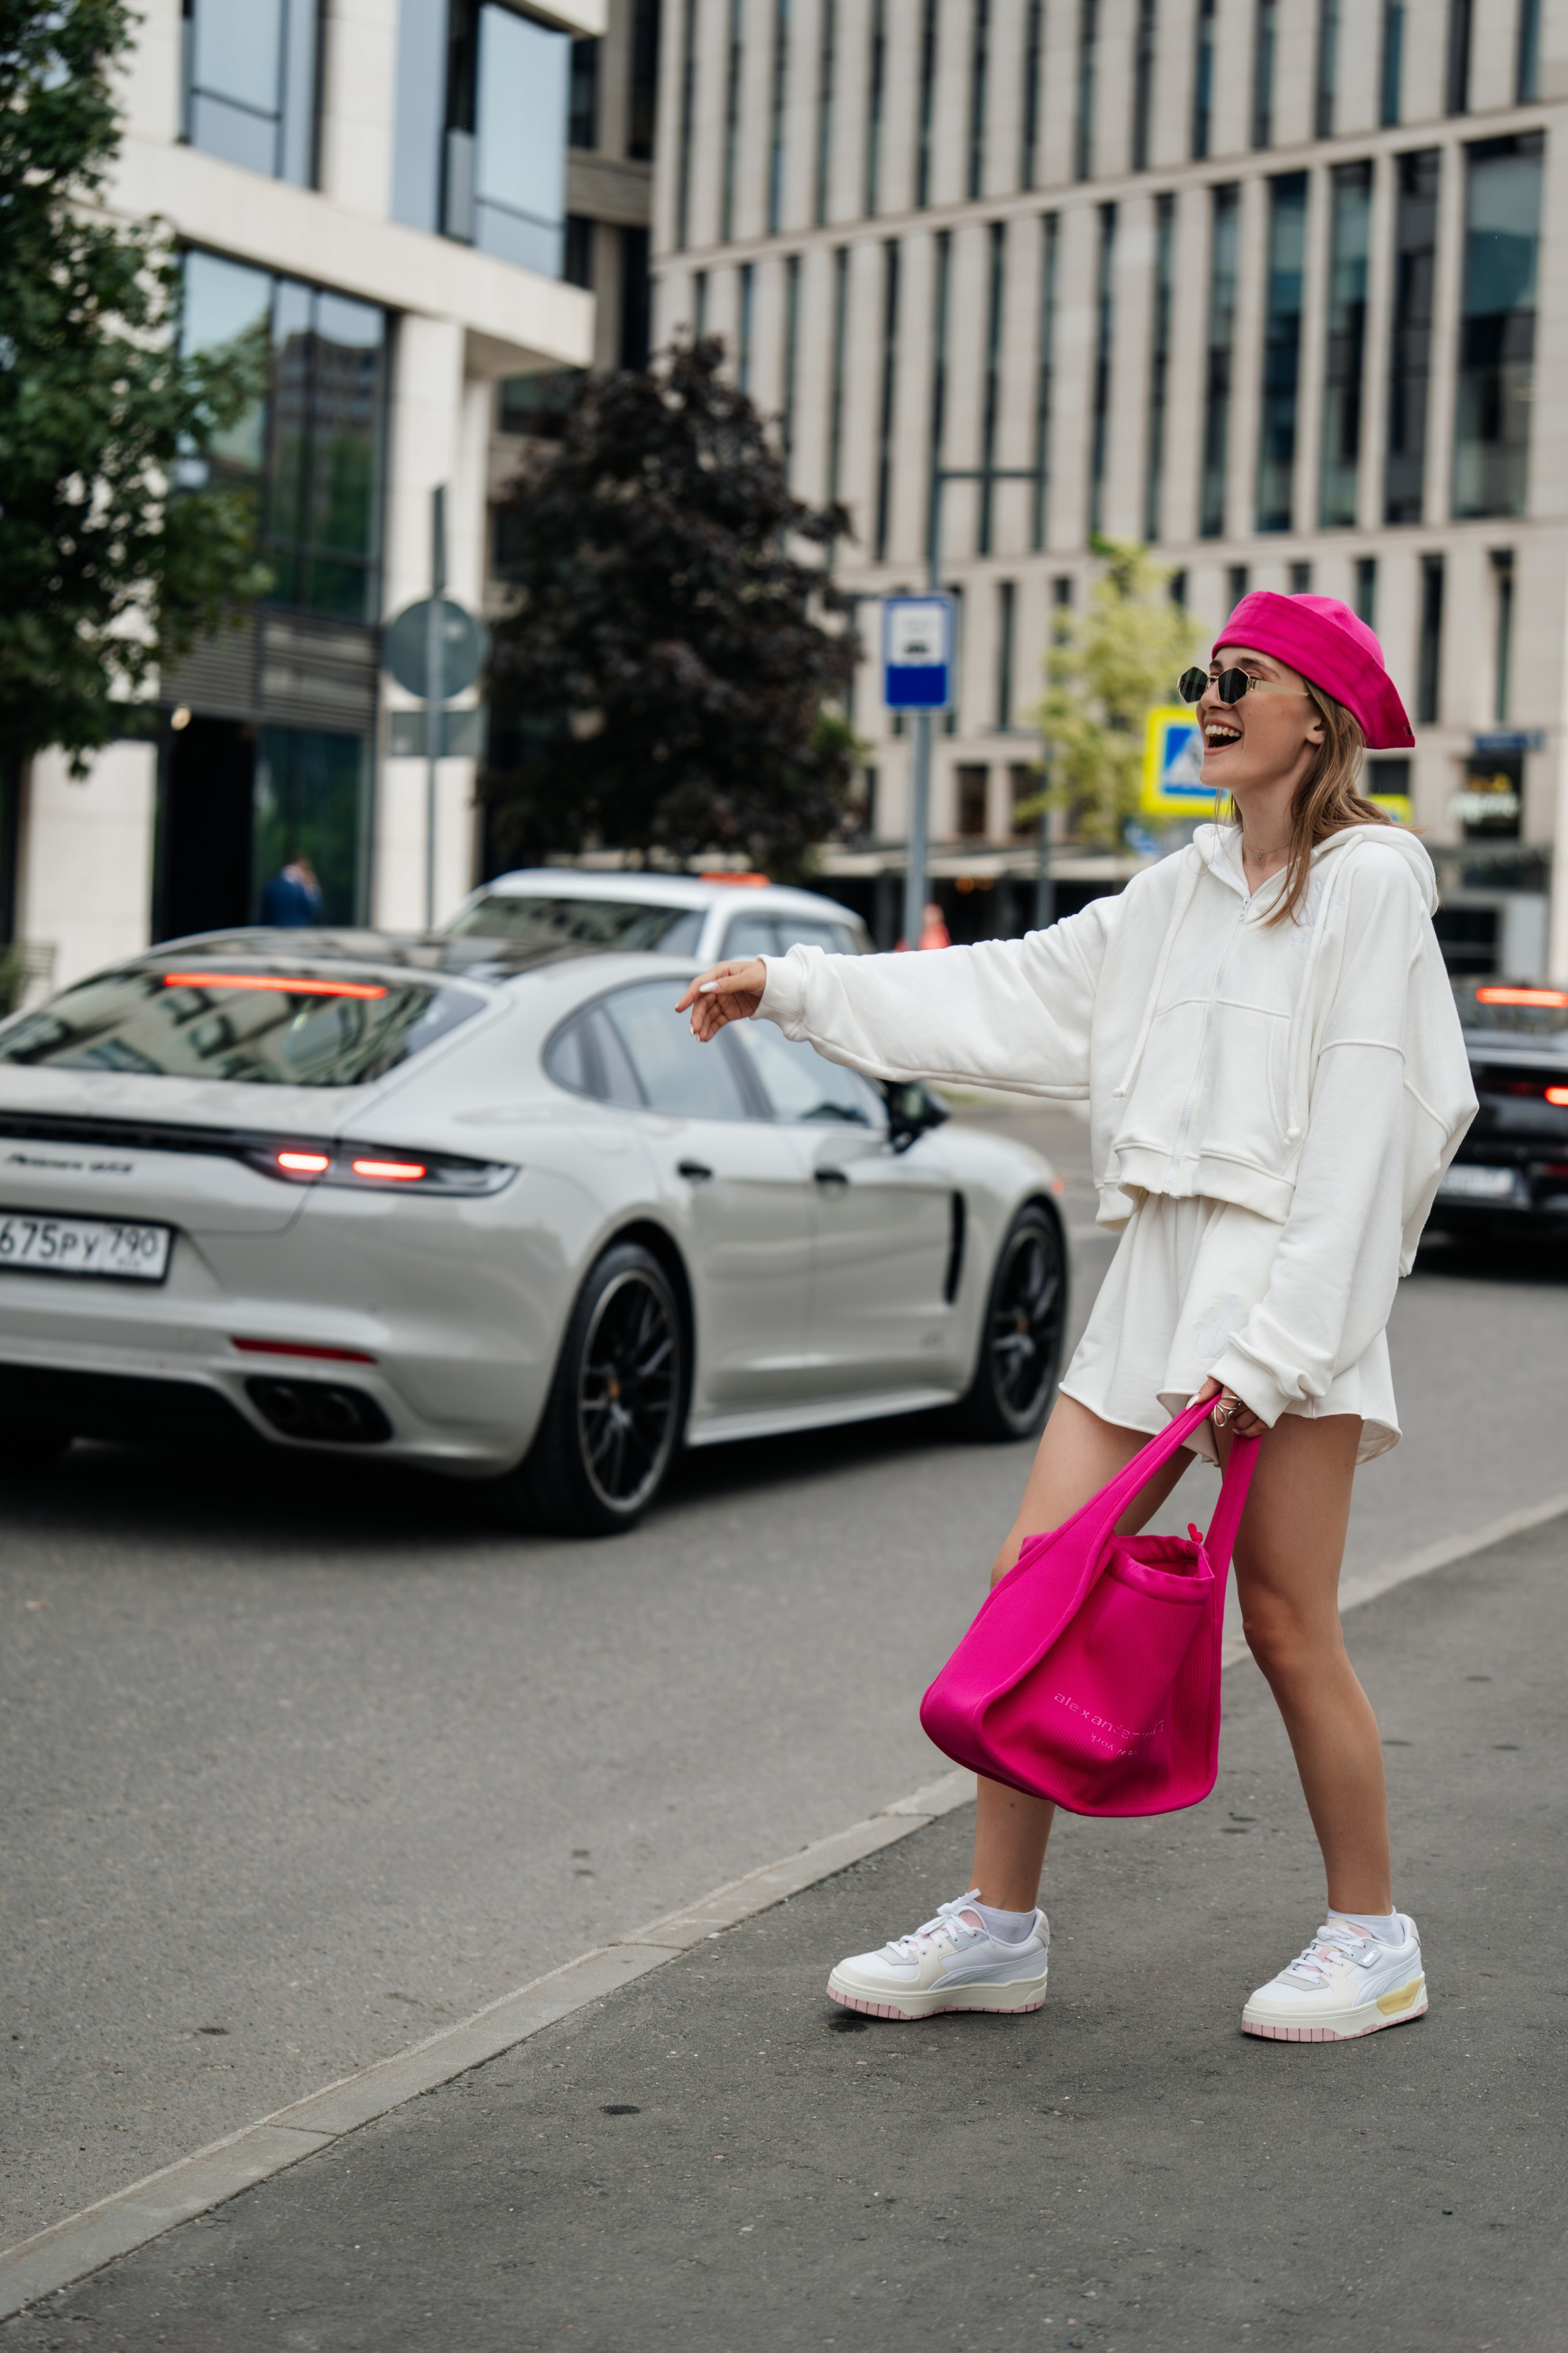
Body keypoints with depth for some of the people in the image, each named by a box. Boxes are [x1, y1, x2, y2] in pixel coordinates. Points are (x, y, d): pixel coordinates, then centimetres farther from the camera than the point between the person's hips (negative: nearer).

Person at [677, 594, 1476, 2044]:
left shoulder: (1369, 883, -5)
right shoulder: (1187, 892, 18)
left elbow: (1360, 1124, -12)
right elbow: (1012, 995, 20)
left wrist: (1270, 1346, -18)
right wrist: (794, 987, 18)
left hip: (1291, 1280, -7)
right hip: (1157, 1273, 7)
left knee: (1287, 1626, -3)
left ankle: (1373, 1936, 15)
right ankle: (1000, 1926, 12)